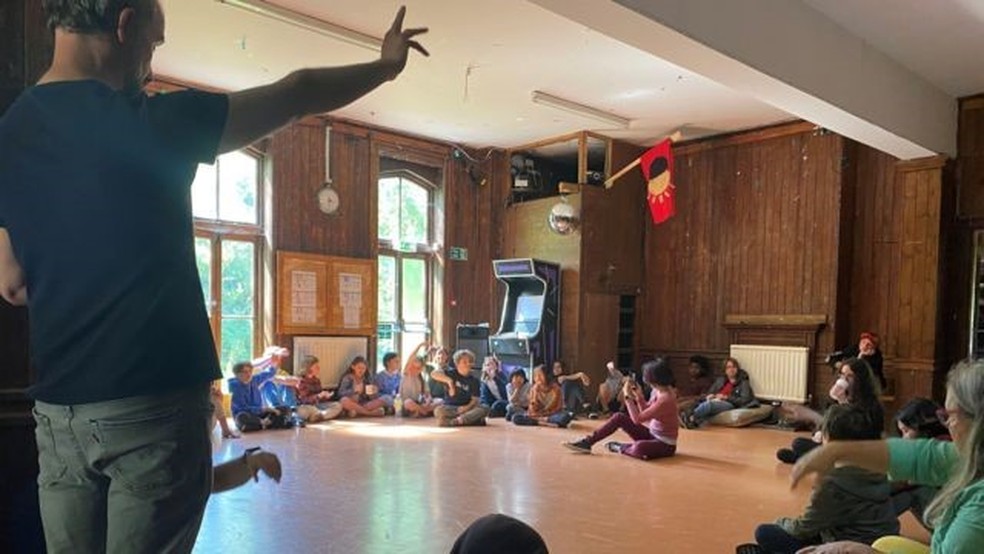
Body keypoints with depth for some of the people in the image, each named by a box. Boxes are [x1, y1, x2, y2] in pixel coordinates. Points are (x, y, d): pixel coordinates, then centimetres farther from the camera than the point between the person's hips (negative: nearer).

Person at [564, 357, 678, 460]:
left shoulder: (666, 399, -28)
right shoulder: (656, 391, 0)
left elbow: (637, 419, -27)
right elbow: (644, 414, 11)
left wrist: (628, 396, -21)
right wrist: (639, 396, -1)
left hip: (665, 444, -9)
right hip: (652, 435, 9)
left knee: (639, 448, -40)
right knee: (619, 417, -2)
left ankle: (621, 448, -6)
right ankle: (587, 442, -3)